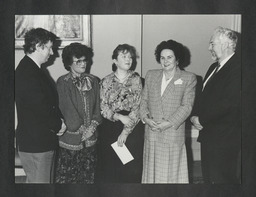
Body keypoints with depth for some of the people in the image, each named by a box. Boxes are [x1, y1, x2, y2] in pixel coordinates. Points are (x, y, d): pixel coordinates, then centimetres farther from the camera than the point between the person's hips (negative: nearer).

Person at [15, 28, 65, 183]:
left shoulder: (32, 69, 14)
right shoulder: (27, 74, -21)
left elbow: (48, 101, 15)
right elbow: (41, 109, -23)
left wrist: (58, 120, 0)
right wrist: (59, 125, -7)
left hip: (43, 140, 10)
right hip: (35, 143, -10)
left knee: (47, 180, 18)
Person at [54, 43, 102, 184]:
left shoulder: (93, 81, 9)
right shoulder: (63, 82, -6)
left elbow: (97, 107, 8)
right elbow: (68, 110, -11)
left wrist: (93, 126, -6)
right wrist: (81, 129, -11)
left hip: (90, 139, 4)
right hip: (70, 138, -4)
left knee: (88, 176, 10)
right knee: (65, 176, 1)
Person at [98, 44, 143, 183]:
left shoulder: (136, 80, 1)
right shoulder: (106, 81, 4)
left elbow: (137, 108, -5)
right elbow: (103, 107, 0)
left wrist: (125, 132, -11)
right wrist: (119, 116, -17)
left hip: (131, 130, 0)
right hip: (109, 128, 1)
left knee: (132, 169, 2)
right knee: (108, 169, 5)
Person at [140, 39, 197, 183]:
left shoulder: (189, 78, 0)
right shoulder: (151, 75, 12)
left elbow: (186, 106, -6)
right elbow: (144, 100, 12)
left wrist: (170, 123, -16)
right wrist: (145, 117, -6)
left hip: (174, 134, -3)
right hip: (151, 134, 3)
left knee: (172, 172, 4)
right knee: (152, 171, 9)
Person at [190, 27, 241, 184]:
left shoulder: (237, 68, -16)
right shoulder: (215, 67, 15)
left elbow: (228, 103, -24)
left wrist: (201, 119, -15)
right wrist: (196, 116, 1)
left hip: (224, 137, -9)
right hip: (209, 135, 9)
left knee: (221, 179, -1)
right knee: (209, 178, 17)